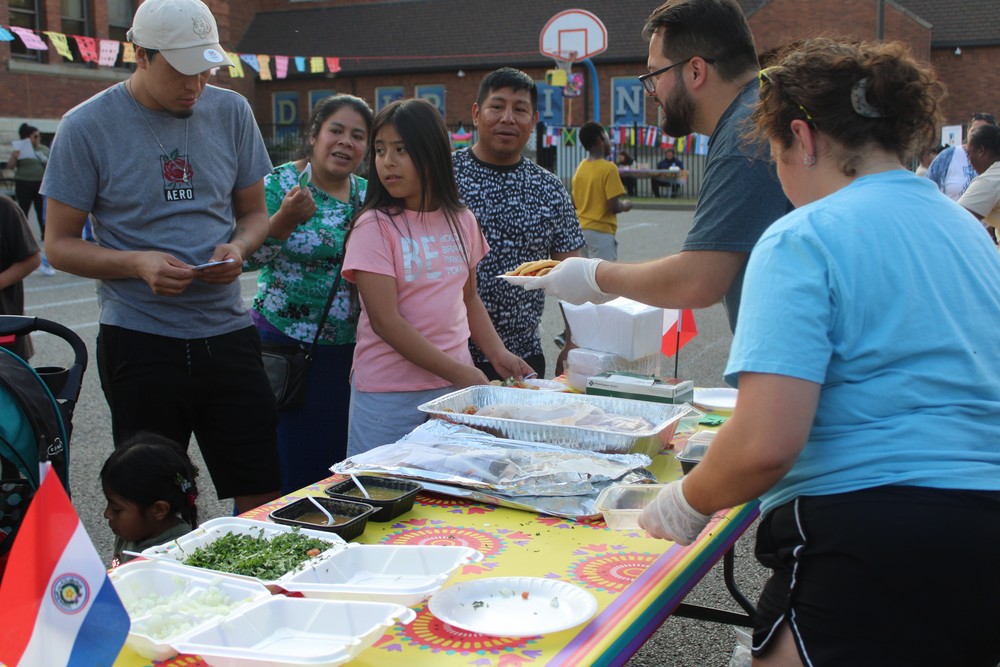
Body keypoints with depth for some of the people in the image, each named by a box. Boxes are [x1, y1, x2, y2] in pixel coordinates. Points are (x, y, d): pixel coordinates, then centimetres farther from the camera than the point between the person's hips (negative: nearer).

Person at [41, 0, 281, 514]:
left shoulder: (231, 112, 6)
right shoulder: (87, 127, -4)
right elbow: (59, 245, 0)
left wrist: (239, 248, -8)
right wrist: (138, 264, -18)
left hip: (227, 332, 3)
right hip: (140, 340, -3)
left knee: (263, 498, 6)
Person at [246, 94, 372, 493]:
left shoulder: (368, 195, 9)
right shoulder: (278, 184, -6)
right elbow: (244, 258, -13)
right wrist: (284, 220, -26)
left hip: (349, 351, 5)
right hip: (285, 346, -5)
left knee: (336, 463, 10)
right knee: (285, 466, -1)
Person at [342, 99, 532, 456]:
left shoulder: (462, 221, 6)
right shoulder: (374, 227, -10)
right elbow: (386, 322, -15)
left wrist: (497, 353, 2)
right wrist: (458, 372, -16)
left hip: (457, 386, 5)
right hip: (389, 397, -4)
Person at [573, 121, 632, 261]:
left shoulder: (580, 167, 7)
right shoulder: (608, 168, -14)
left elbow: (574, 202, 12)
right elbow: (614, 207, -17)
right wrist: (625, 205, 2)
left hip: (581, 229, 7)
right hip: (601, 231, -7)